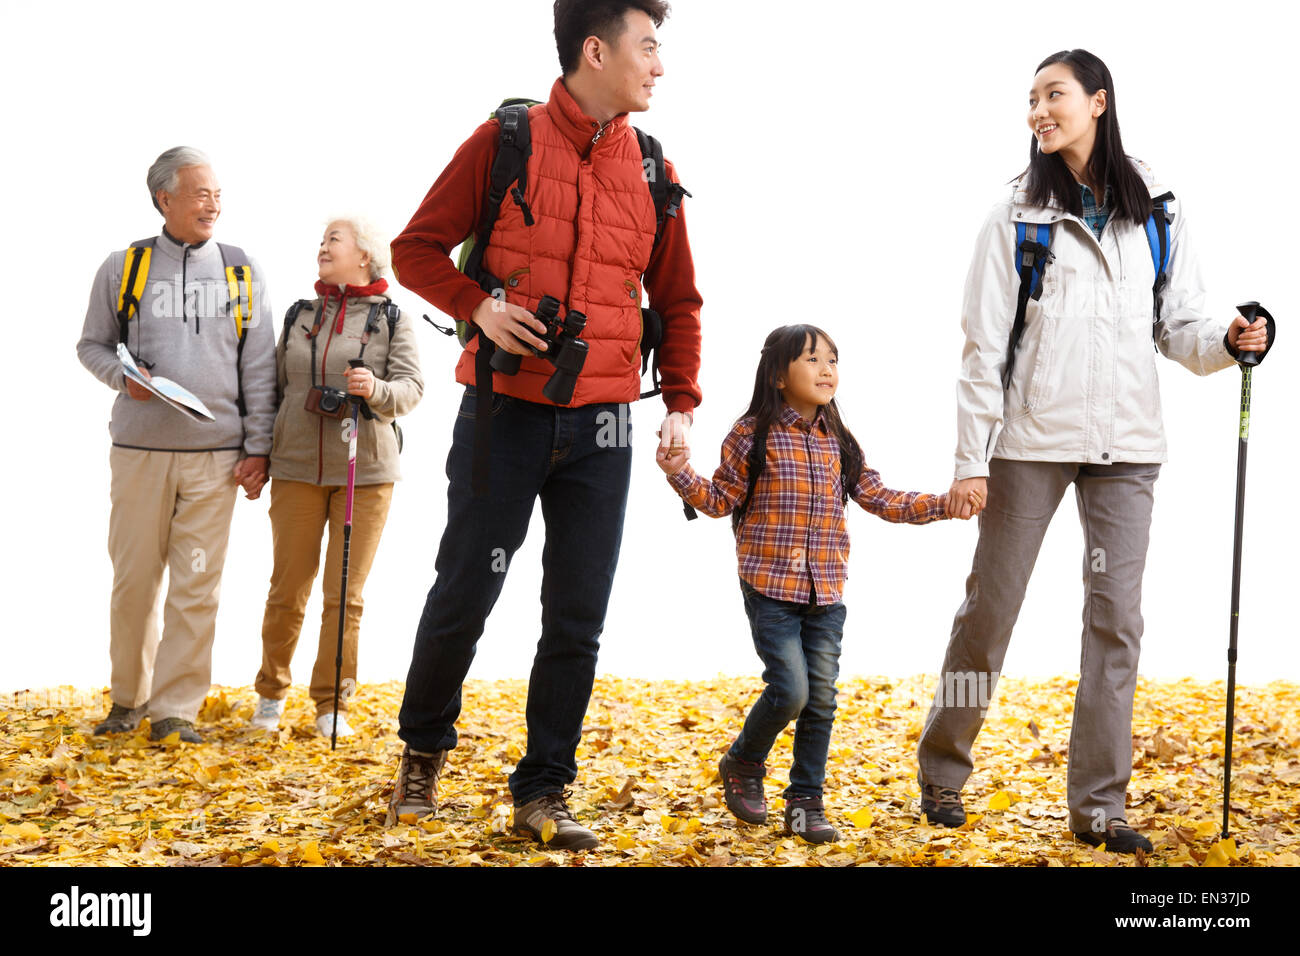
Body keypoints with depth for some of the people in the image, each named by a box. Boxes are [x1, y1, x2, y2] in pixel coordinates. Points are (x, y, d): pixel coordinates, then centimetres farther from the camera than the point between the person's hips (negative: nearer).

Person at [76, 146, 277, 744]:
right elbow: (91, 345, 14)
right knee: (133, 579, 4)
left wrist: (258, 448, 2)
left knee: (197, 583, -3)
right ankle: (129, 698, 19)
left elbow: (259, 368, 9)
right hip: (139, 449, 0)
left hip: (216, 455, 0)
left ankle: (177, 707, 3)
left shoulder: (241, 274, 9)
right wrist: (122, 376, -8)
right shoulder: (123, 269, 7)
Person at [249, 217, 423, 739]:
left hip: (366, 471, -2)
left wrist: (376, 390, -26)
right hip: (297, 468, 2)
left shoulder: (392, 319, 4)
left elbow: (411, 387, -6)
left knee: (346, 594, -1)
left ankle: (331, 705, 9)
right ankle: (271, 692, 20)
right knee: (287, 591, 3)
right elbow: (275, 387, 15)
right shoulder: (298, 316, 13)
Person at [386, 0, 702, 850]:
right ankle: (423, 751, 27)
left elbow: (677, 301, 16)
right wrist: (476, 304, -15)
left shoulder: (651, 170, 8)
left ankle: (543, 793, 13)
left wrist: (681, 403, 6)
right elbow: (417, 248, 2)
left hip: (600, 428, 3)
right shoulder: (506, 142, -3)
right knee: (462, 597, 4)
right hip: (504, 412, -3)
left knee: (577, 621, 3)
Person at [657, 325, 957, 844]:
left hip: (826, 592, 4)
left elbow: (880, 499, 14)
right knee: (790, 691, -12)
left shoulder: (838, 442, 9)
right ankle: (742, 765, 16)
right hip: (770, 587, -4)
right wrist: (680, 474, -14)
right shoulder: (753, 434, -3)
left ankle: (806, 802, 14)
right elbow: (721, 499, 1)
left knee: (821, 698, 2)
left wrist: (942, 505, 6)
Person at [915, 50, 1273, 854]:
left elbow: (1179, 324, 9)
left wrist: (1229, 340, -13)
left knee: (1117, 617, 2)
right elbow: (984, 346, -2)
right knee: (990, 608, 4)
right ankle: (942, 774, 19)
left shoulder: (1156, 212, 6)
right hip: (1030, 439, -2)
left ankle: (1099, 804, 8)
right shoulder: (1018, 216, 0)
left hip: (1125, 444, 2)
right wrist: (972, 461, -6)